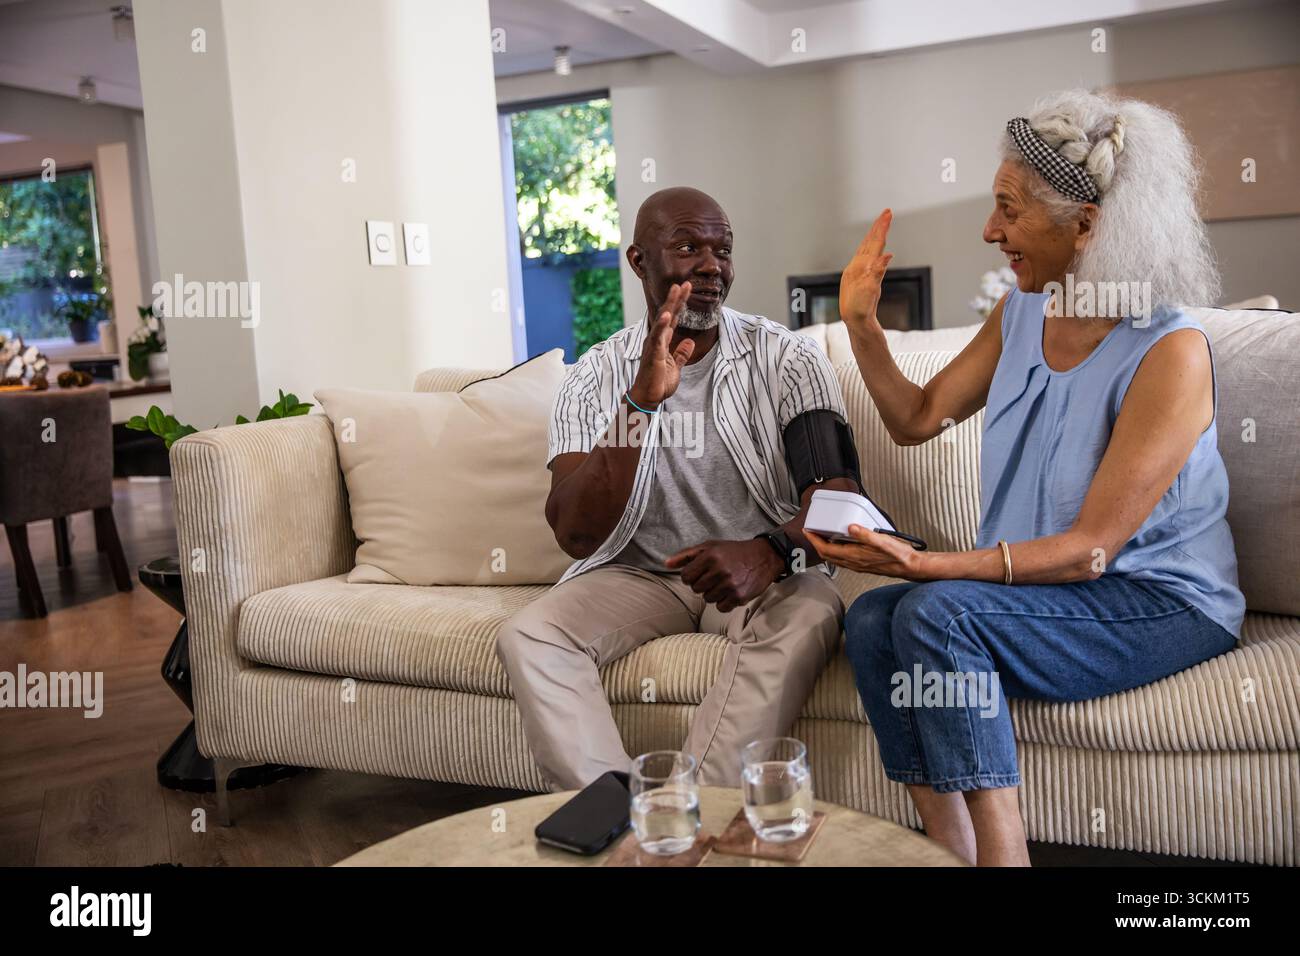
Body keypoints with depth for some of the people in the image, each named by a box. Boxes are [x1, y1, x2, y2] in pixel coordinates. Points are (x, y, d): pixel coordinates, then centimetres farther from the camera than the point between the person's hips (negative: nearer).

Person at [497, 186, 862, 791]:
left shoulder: (786, 359, -2)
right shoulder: (595, 377, 0)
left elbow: (837, 492, -13)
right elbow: (575, 535, -12)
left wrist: (769, 553, -37)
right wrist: (642, 400, -24)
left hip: (766, 573, -1)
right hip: (638, 574, 2)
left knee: (806, 619, -33)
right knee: (527, 638, -23)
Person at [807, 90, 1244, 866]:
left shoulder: (1170, 351, -19)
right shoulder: (1021, 315, 3)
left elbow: (1091, 548, -21)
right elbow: (917, 419, 12)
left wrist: (929, 565, -32)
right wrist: (861, 321, -2)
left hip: (1162, 603, -6)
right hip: (1045, 584, 7)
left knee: (937, 611, -29)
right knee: (873, 619, -20)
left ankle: (1000, 848, -18)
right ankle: (951, 848, -15)